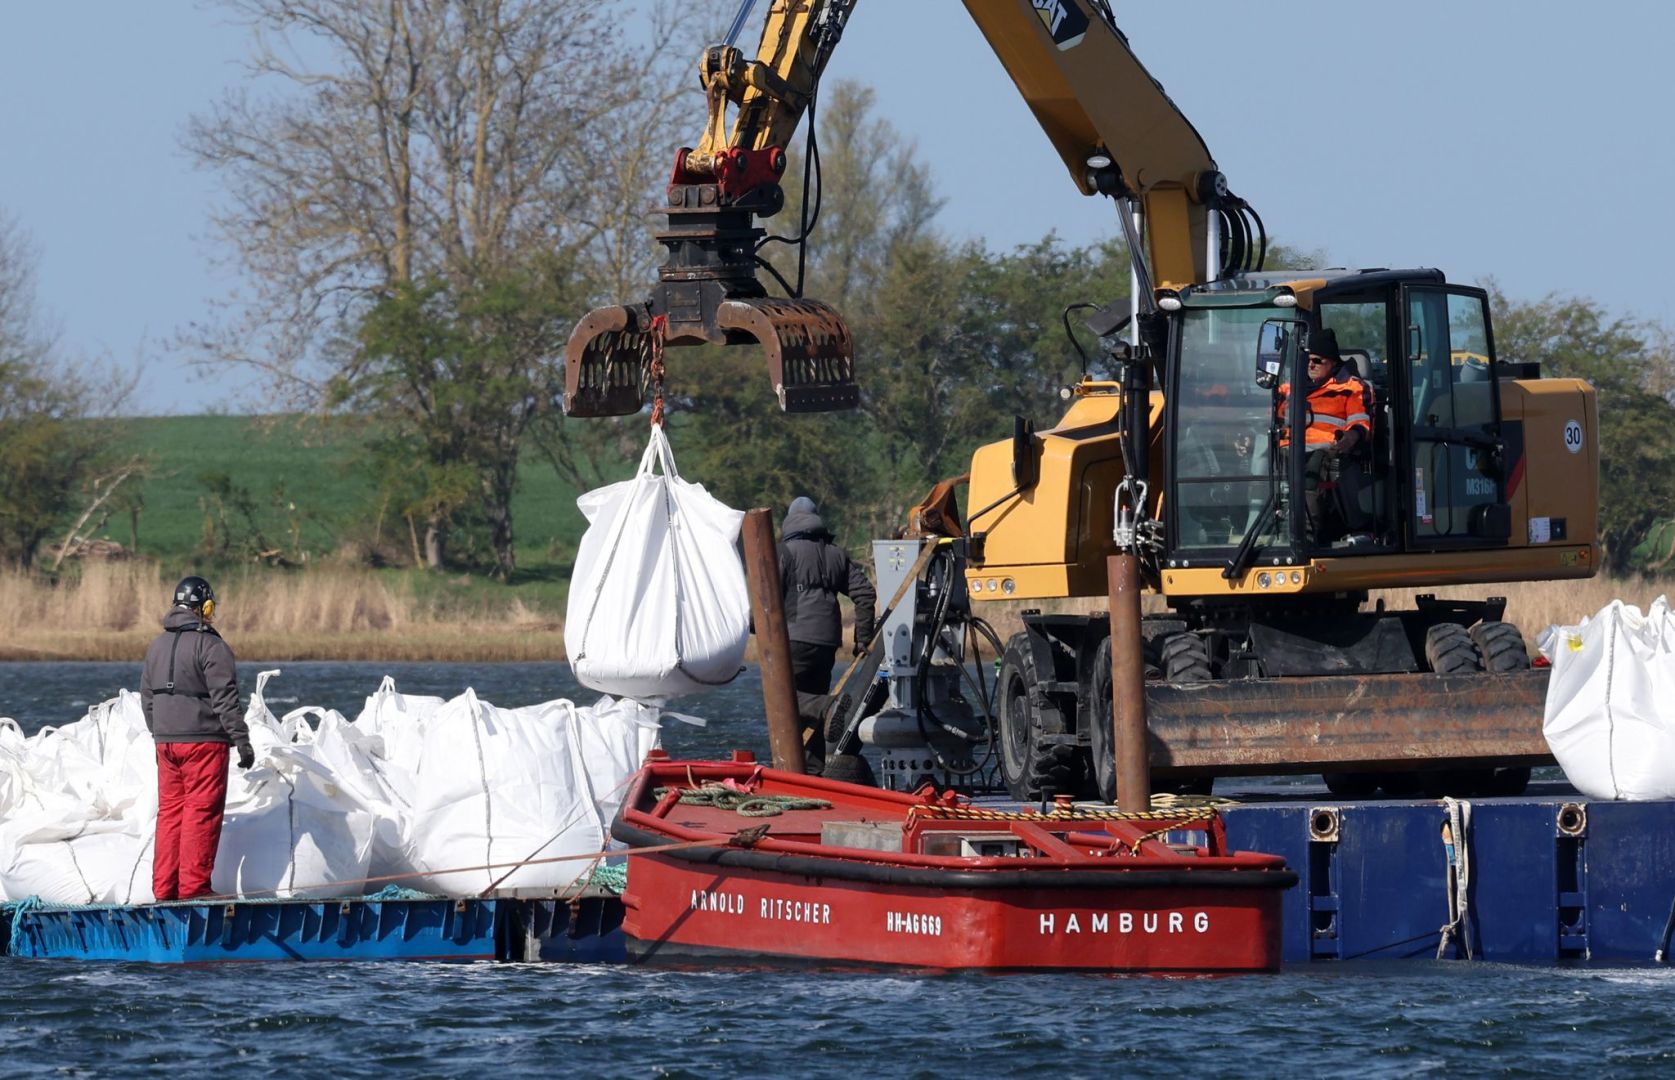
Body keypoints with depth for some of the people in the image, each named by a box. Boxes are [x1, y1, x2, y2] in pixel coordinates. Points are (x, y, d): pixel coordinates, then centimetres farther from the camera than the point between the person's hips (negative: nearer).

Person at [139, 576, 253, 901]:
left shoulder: (158, 646, 12)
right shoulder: (211, 646, -11)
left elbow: (147, 697, 19)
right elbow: (225, 699, -15)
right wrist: (242, 741, -11)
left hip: (166, 741, 7)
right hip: (204, 740, -7)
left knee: (170, 811, 11)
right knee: (202, 813, -4)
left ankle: (164, 887, 10)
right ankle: (193, 885, -7)